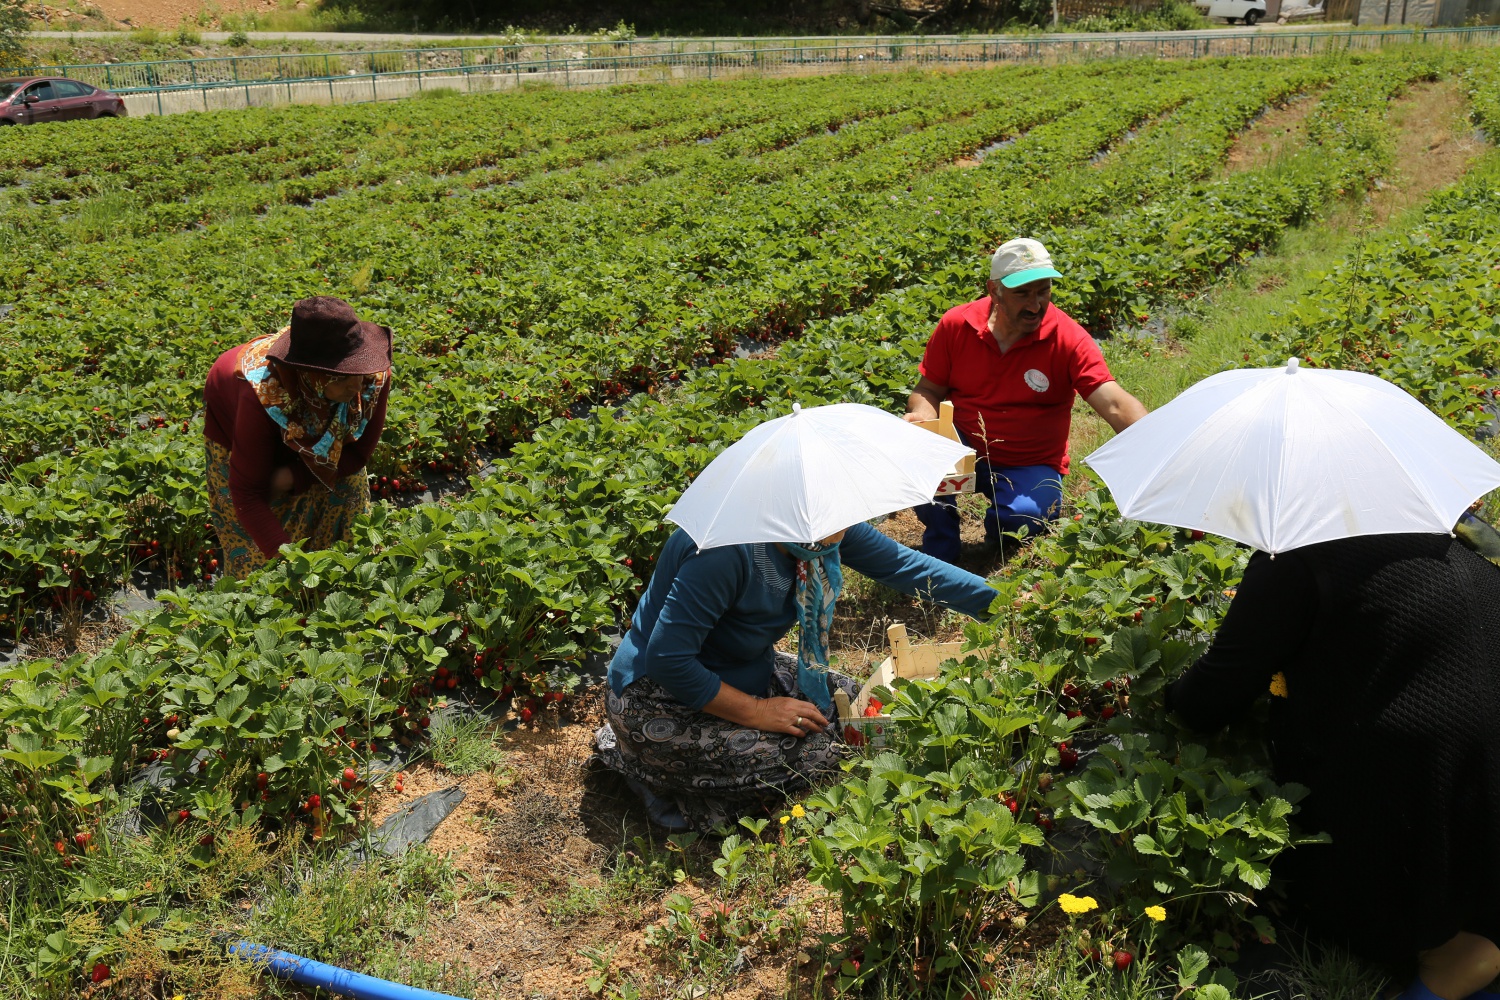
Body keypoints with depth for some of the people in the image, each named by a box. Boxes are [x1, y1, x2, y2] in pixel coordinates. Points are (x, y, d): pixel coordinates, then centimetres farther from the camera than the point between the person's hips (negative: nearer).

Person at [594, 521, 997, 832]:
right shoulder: (729, 550, -33)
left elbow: (906, 565, 0)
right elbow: (667, 660, -31)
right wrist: (756, 712, -23)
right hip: (660, 700, -9)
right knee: (818, 756, -17)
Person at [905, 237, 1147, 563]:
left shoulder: (1069, 339, -15)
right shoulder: (956, 325, -7)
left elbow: (1116, 405, -24)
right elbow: (929, 390, 4)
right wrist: (920, 417, -20)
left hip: (1030, 468, -2)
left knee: (1021, 517, -33)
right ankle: (940, 555, -3)